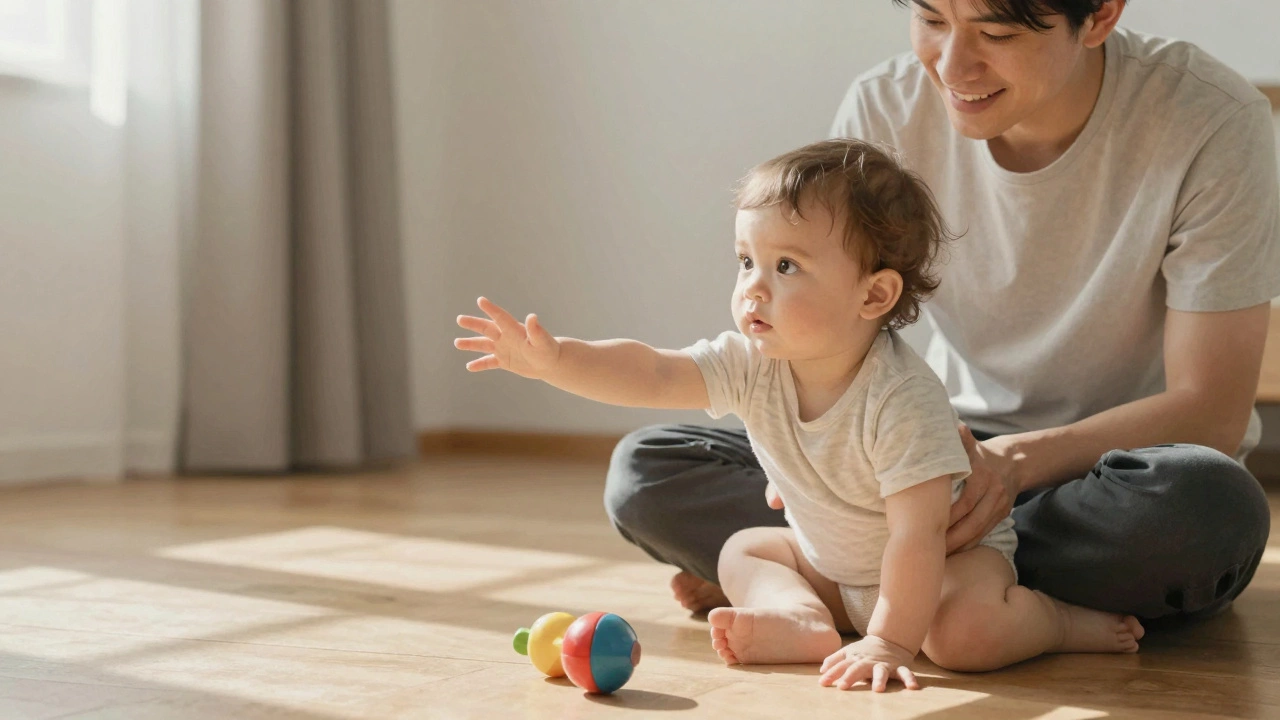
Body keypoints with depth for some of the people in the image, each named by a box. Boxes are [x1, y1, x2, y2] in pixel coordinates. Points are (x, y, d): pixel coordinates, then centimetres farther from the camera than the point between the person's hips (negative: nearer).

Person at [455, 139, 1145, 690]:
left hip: (956, 550, -7)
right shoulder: (751, 364, -16)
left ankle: (1061, 618, -4)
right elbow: (651, 375, -22)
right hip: (831, 559, 7)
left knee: (963, 635, -33)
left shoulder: (902, 399, -35)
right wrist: (554, 359, -37)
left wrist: (890, 643, -36)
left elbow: (918, 533, -35)